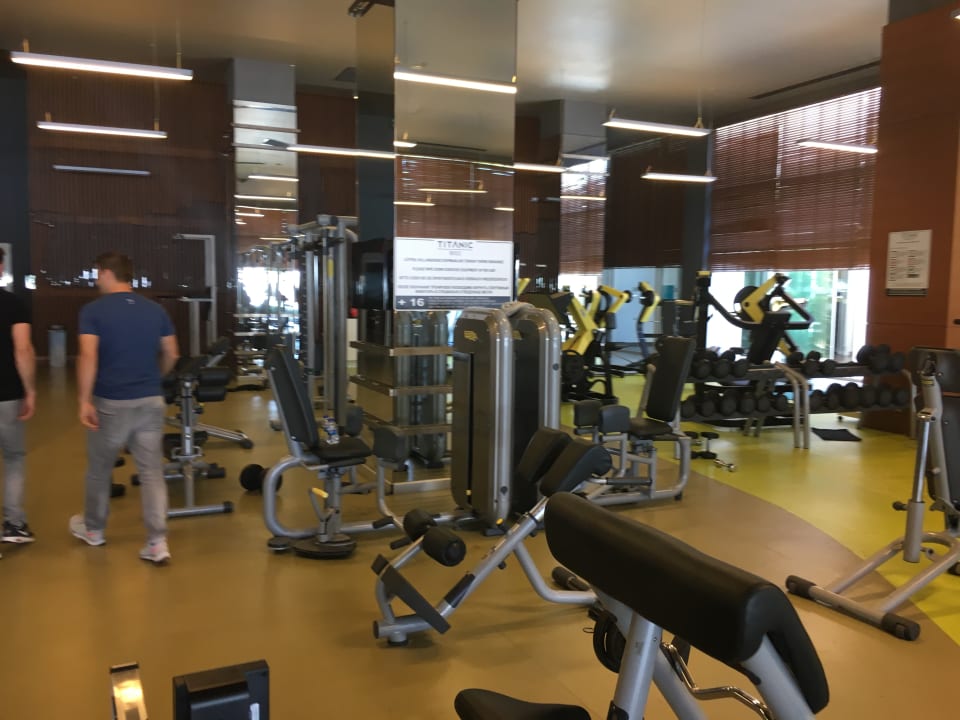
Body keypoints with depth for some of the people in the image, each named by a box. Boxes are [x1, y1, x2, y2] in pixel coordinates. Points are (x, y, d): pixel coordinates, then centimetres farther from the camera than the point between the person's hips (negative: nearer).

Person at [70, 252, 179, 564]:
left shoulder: (93, 310, -7)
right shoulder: (156, 310, 5)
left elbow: (88, 357, -18)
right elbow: (171, 354, 9)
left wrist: (84, 400, -15)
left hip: (110, 402, -3)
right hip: (151, 401, 3)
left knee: (99, 468, 18)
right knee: (152, 471, 3)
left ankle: (93, 529, 37)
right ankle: (157, 542, -2)